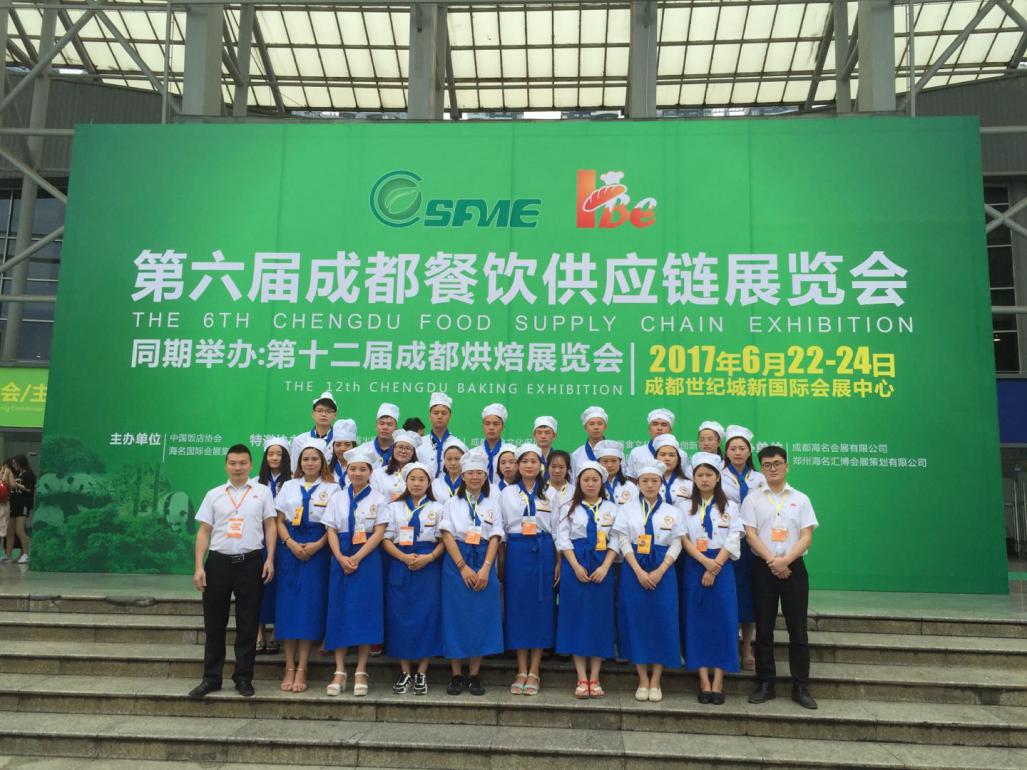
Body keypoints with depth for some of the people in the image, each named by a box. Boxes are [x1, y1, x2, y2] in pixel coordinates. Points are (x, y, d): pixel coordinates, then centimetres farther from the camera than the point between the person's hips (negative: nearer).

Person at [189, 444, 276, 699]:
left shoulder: (262, 492, 6)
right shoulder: (214, 495, 8)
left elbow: (270, 526, 5)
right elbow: (204, 532, 6)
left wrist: (270, 559, -6)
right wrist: (199, 567, -2)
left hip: (250, 563, -1)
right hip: (218, 562, 1)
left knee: (248, 624, 5)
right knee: (214, 624, 8)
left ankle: (243, 678, 16)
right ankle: (211, 678, 19)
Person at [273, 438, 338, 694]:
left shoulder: (332, 488, 3)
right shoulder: (289, 486, 11)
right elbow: (280, 520, 7)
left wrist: (316, 546, -15)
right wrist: (291, 544, -9)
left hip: (317, 551, -2)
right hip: (290, 549, 2)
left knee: (309, 606, -3)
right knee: (288, 604, 0)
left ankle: (301, 670, 2)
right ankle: (289, 668, 8)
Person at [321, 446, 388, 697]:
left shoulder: (378, 499, 3)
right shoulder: (337, 499, 10)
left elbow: (379, 532, -5)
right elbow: (331, 531, 3)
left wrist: (357, 558, -15)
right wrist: (341, 558, -13)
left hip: (368, 559, -2)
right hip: (341, 559, 2)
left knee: (365, 611, -2)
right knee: (339, 611, 2)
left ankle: (361, 672, 6)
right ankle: (339, 672, 8)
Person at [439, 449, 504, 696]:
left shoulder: (492, 504, 8)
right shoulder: (452, 503, 5)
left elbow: (495, 539, 1)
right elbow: (448, 536, -3)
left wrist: (485, 569, -12)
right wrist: (463, 567, -13)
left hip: (484, 565, 1)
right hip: (456, 564, -1)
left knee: (481, 618, 1)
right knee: (456, 617, 0)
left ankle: (474, 675, 11)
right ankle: (456, 675, 9)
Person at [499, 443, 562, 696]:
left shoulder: (551, 494, 7)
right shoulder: (507, 493, 7)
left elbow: (557, 530, 6)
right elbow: (500, 530, 7)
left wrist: (558, 563, -1)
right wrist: (500, 563, 0)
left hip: (543, 552, 0)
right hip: (516, 552, 0)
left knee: (542, 607, 1)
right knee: (517, 607, 1)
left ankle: (534, 672, 9)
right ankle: (521, 671, 11)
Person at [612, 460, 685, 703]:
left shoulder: (672, 511, 6)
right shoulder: (627, 509, 4)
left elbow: (676, 545, 1)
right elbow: (623, 542, -2)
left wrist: (659, 571, -12)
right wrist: (639, 571, -13)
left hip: (663, 571, 1)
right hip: (634, 570, 0)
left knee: (662, 622, -1)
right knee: (636, 621, 0)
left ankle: (656, 682, 10)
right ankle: (643, 680, 11)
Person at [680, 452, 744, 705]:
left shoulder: (730, 507, 5)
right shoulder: (686, 507, 6)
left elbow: (732, 540, -3)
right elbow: (684, 539, -2)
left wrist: (714, 569, -12)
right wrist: (705, 561, -16)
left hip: (721, 568, 0)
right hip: (694, 567, 1)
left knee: (722, 621, -3)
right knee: (697, 621, 0)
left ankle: (718, 683, 3)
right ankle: (704, 682, 4)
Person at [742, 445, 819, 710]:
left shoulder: (800, 499, 7)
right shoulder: (753, 499, 5)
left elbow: (806, 537, -1)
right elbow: (751, 535, -3)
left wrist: (785, 560, -15)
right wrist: (772, 562, -15)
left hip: (793, 567, 0)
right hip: (762, 567, 0)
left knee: (797, 629, 2)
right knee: (764, 629, 5)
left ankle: (801, 687, 11)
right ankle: (766, 684, 14)